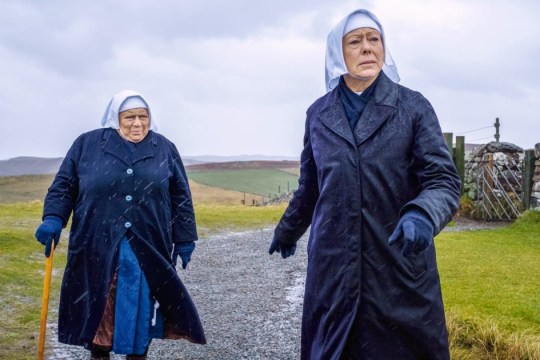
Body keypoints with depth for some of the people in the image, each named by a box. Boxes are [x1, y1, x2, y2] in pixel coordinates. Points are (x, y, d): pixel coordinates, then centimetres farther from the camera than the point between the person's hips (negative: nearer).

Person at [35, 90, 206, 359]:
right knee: (98, 307, 6)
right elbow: (64, 185, 5)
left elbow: (181, 197, 8)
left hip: (148, 249, 1)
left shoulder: (165, 149, 7)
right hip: (98, 246, 0)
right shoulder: (87, 144, 4)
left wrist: (185, 238, 4)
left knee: (141, 307, 7)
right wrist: (53, 218, -11)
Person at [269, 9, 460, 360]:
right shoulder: (318, 114, 7)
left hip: (401, 263, -2)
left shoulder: (414, 106, -2)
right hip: (333, 265, 2)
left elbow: (444, 180, -8)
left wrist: (422, 215, -29)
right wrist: (287, 231, 28)